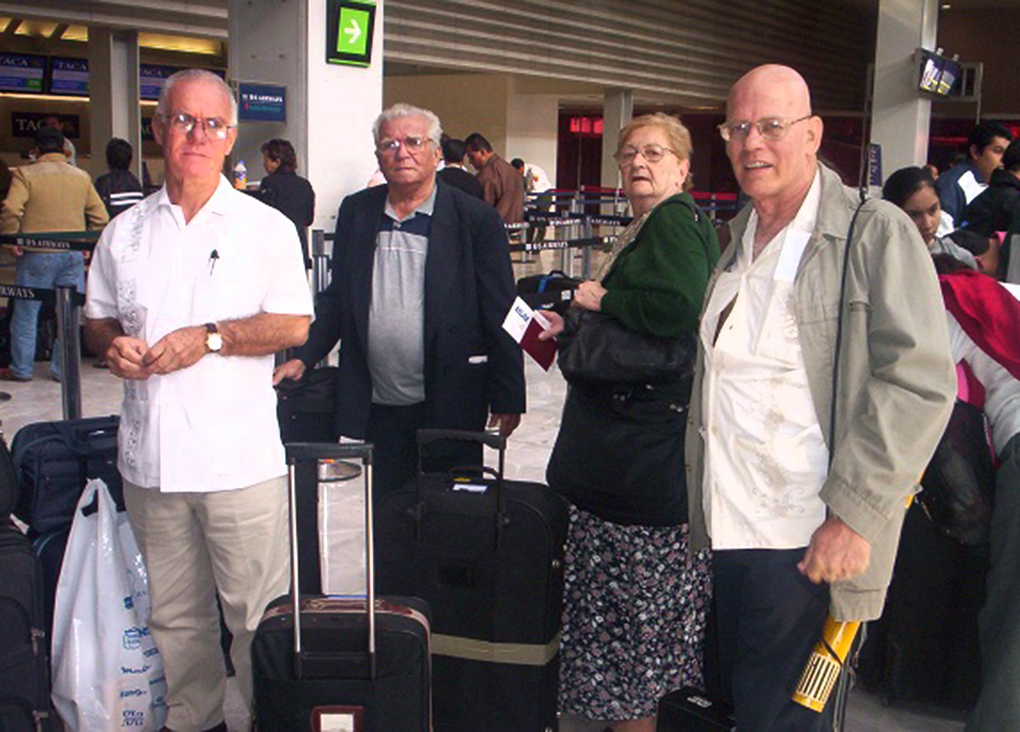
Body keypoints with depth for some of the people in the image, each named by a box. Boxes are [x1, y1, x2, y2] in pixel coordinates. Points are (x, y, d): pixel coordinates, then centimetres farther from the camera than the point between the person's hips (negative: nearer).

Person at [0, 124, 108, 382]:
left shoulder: (25, 174, -3)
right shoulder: (82, 177, 9)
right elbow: (100, 217, 6)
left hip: (37, 253, -3)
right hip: (74, 254, 3)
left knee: (26, 312, 9)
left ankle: (21, 369, 17)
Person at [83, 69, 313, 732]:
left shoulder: (267, 227, 1)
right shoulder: (125, 232, 12)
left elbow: (295, 326, -4)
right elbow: (97, 318, 19)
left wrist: (209, 338, -15)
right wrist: (113, 343, -4)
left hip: (240, 456, -4)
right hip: (149, 454, 4)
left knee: (260, 615, 1)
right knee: (172, 614, 15)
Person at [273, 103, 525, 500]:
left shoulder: (475, 219, -4)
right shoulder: (356, 211, 9)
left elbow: (500, 314, -4)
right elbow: (337, 298, 15)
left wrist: (507, 397, -6)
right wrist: (303, 357, 3)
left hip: (450, 408, -3)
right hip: (375, 408, 4)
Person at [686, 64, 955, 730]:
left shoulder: (877, 233, -9)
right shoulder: (734, 241, 14)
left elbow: (920, 381, -16)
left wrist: (853, 514, -20)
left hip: (805, 541, -7)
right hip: (726, 526, 7)